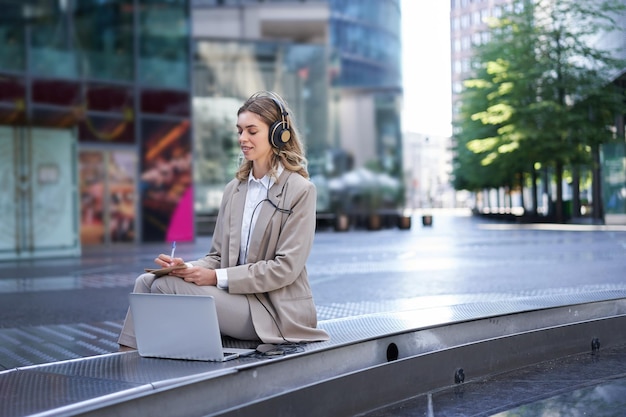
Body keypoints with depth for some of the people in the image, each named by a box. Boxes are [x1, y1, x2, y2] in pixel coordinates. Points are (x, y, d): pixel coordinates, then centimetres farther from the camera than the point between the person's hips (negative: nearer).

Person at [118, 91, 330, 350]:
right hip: (236, 297, 6)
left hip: (274, 310, -6)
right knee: (147, 281, -12)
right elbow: (218, 257, 13)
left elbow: (286, 267, -13)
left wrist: (218, 278, -18)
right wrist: (188, 268, -10)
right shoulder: (234, 189, 13)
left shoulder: (300, 190, -7)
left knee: (165, 286, -20)